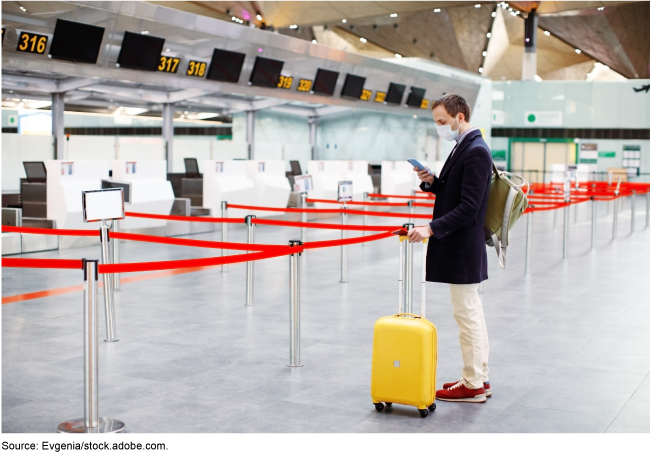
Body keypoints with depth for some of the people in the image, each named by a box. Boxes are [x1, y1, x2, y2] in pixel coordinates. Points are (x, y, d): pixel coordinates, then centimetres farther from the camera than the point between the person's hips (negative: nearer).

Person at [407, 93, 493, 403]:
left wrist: (432, 229, -25)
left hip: (463, 247, -10)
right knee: (472, 313, 15)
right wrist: (431, 181, 1)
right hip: (461, 247, 10)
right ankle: (479, 377, 24)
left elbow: (468, 206, -23)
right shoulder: (464, 147, 14)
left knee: (467, 314, -3)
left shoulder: (476, 151, -18)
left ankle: (472, 385, 6)